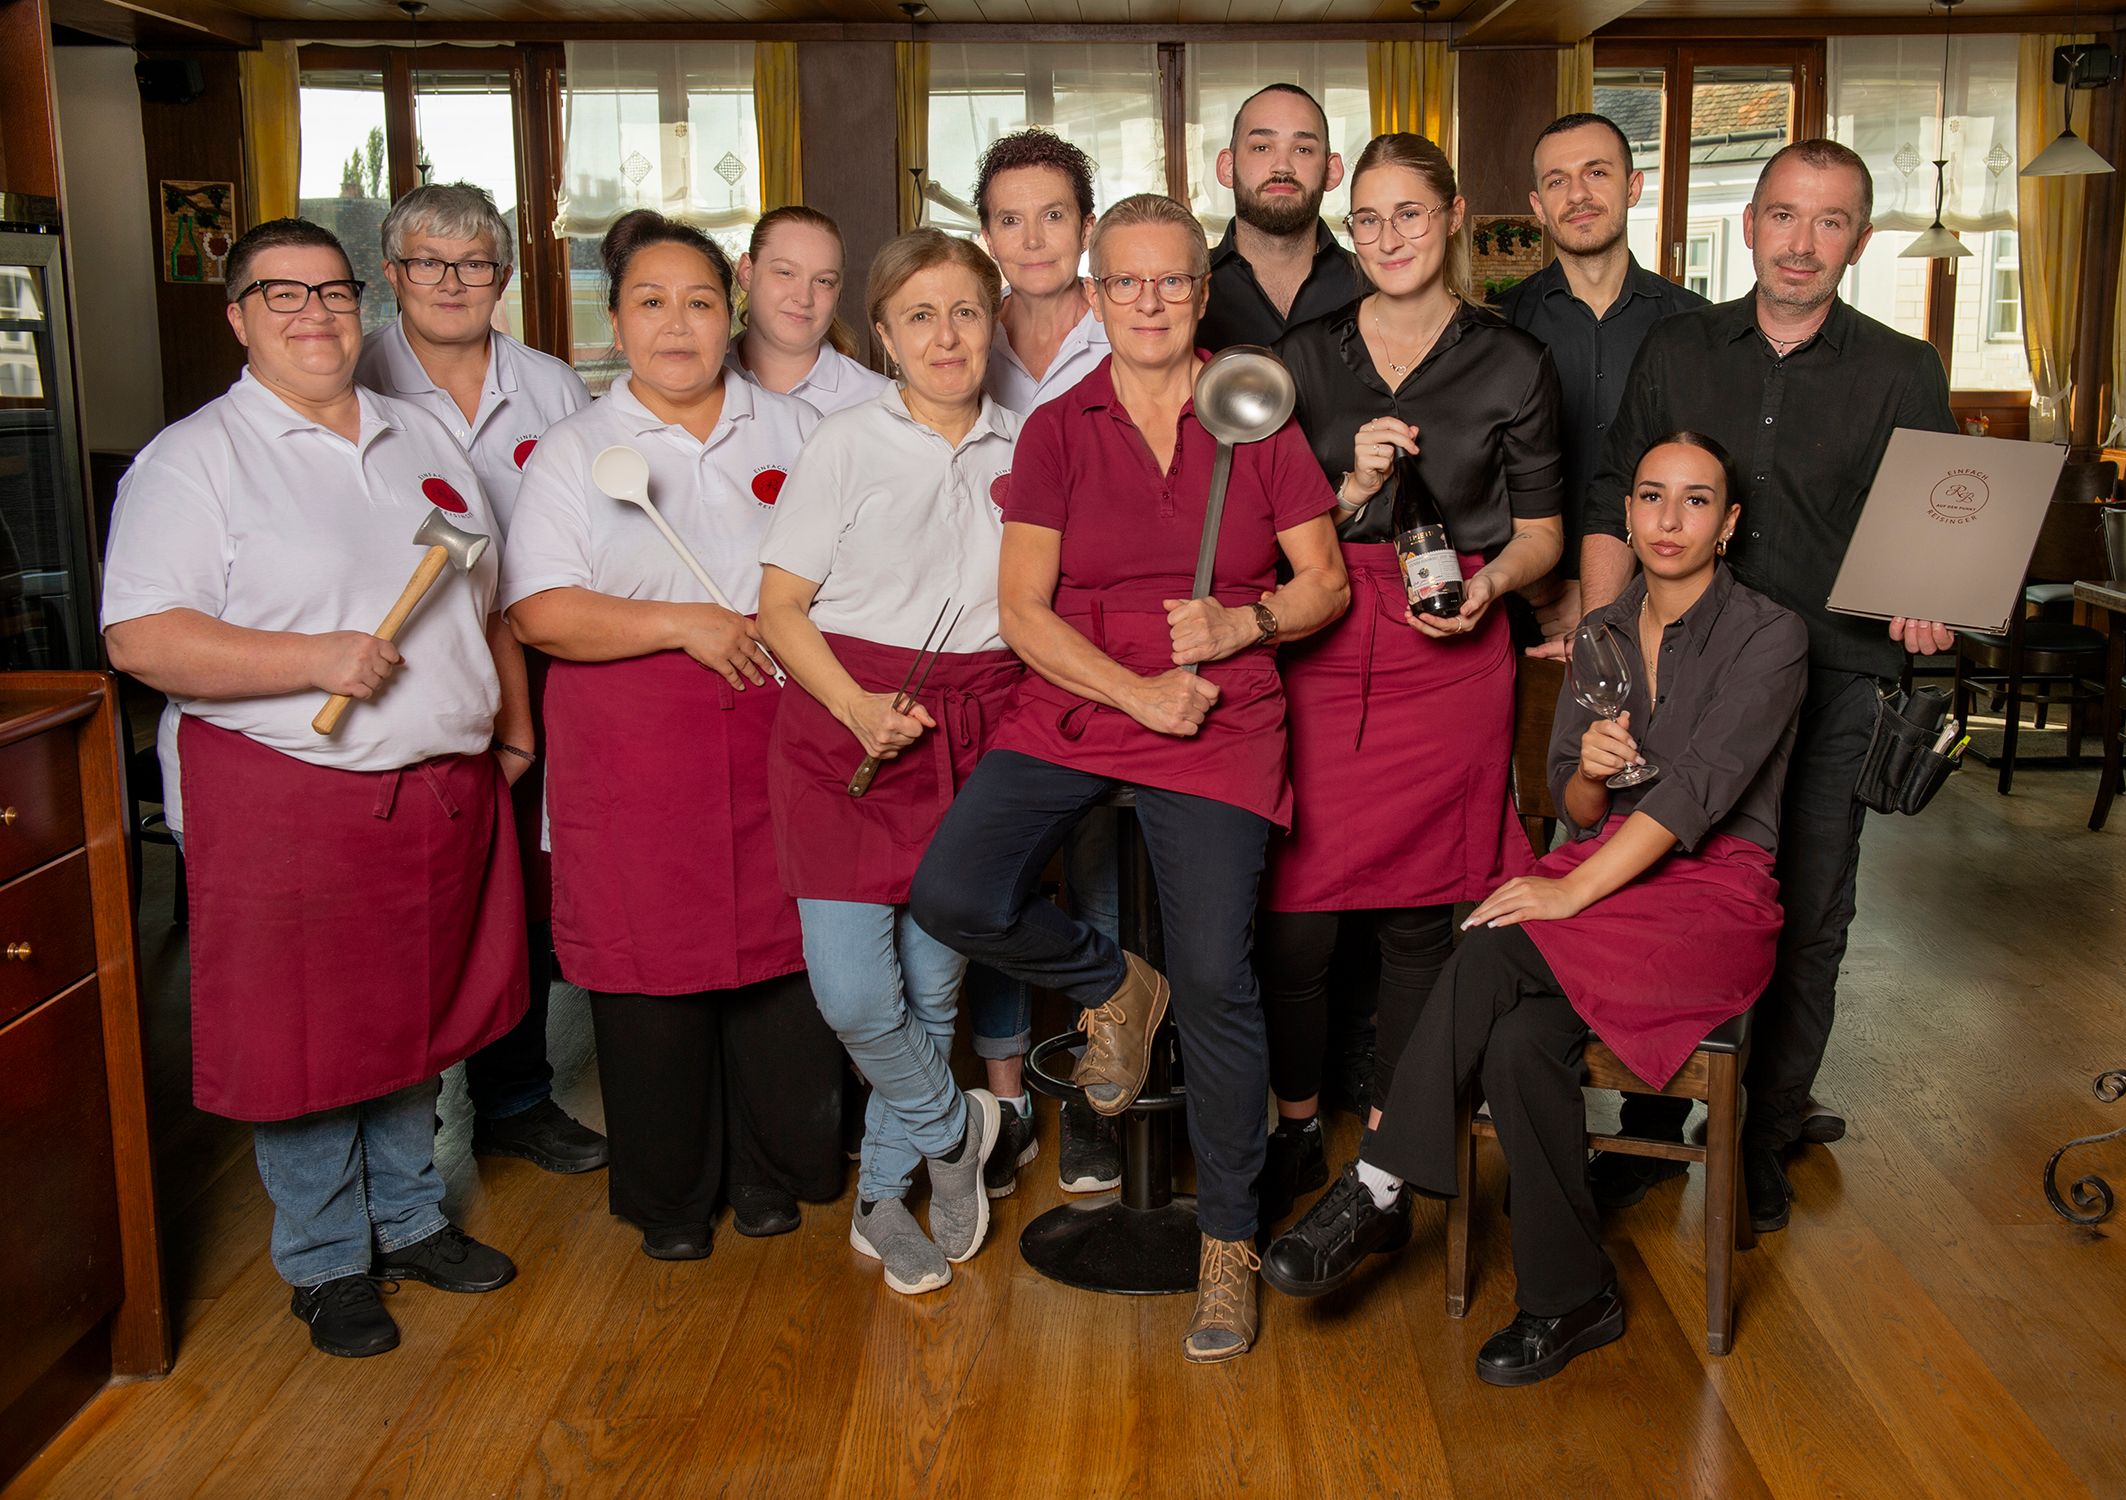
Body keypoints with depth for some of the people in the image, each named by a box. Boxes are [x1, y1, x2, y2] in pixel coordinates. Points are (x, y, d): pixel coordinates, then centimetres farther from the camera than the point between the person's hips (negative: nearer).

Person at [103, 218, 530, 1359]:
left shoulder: (422, 440, 13)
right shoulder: (194, 458, -6)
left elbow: (489, 605, 20)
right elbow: (141, 637, -16)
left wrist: (514, 729, 16)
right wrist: (316, 660, -22)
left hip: (441, 789, 6)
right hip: (286, 795, -5)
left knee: (414, 1014, 16)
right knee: (303, 1037, 5)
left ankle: (410, 1218, 34)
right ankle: (324, 1264, 22)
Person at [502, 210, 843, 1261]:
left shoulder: (790, 429, 13)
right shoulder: (572, 451, 4)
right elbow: (540, 613, -6)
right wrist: (686, 625, -14)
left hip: (776, 735, 2)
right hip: (630, 750, -2)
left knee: (778, 947, 3)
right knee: (650, 960, 1)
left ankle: (771, 1172, 22)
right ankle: (668, 1195, 19)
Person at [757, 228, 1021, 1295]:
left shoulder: (1022, 448, 8)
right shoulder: (845, 447, 0)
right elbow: (779, 606, -1)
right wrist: (856, 708, -16)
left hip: (976, 730, 2)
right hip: (845, 724, -2)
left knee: (933, 982, 7)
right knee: (853, 990, -10)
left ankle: (883, 1196, 27)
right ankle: (958, 1129, 18)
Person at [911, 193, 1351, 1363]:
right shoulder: (1056, 430, 6)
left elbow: (1326, 583, 7)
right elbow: (1022, 610, -1)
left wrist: (1243, 622, -13)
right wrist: (1137, 691, -13)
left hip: (1218, 726, -1)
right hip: (1071, 708, 2)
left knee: (1214, 976, -11)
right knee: (950, 894, -21)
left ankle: (1228, 1241, 11)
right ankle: (1111, 987, 12)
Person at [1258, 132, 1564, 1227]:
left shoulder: (1510, 365, 6)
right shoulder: (1304, 358, 9)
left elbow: (1539, 531, 9)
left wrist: (1491, 583, -11)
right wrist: (1354, 489, -8)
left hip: (1453, 655, -1)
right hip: (1322, 652, 1)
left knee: (1423, 908, 3)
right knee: (1296, 909, -4)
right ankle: (1293, 1130, 16)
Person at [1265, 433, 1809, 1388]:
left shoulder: (1768, 636, -4)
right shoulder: (1601, 633, 14)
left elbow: (1701, 785, -17)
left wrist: (1574, 892, -25)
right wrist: (1588, 771, -11)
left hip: (1713, 893, -5)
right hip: (1604, 870, 5)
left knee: (1495, 954, -32)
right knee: (1518, 1041, -28)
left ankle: (1378, 1190, -24)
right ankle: (1570, 1298, -14)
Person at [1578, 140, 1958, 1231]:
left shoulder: (1904, 375, 3)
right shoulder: (1676, 352, 6)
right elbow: (1612, 510, 5)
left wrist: (1931, 606, -15)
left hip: (1828, 687, 0)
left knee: (1806, 926, 6)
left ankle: (1769, 1140, 24)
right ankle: (1651, 1129, 22)